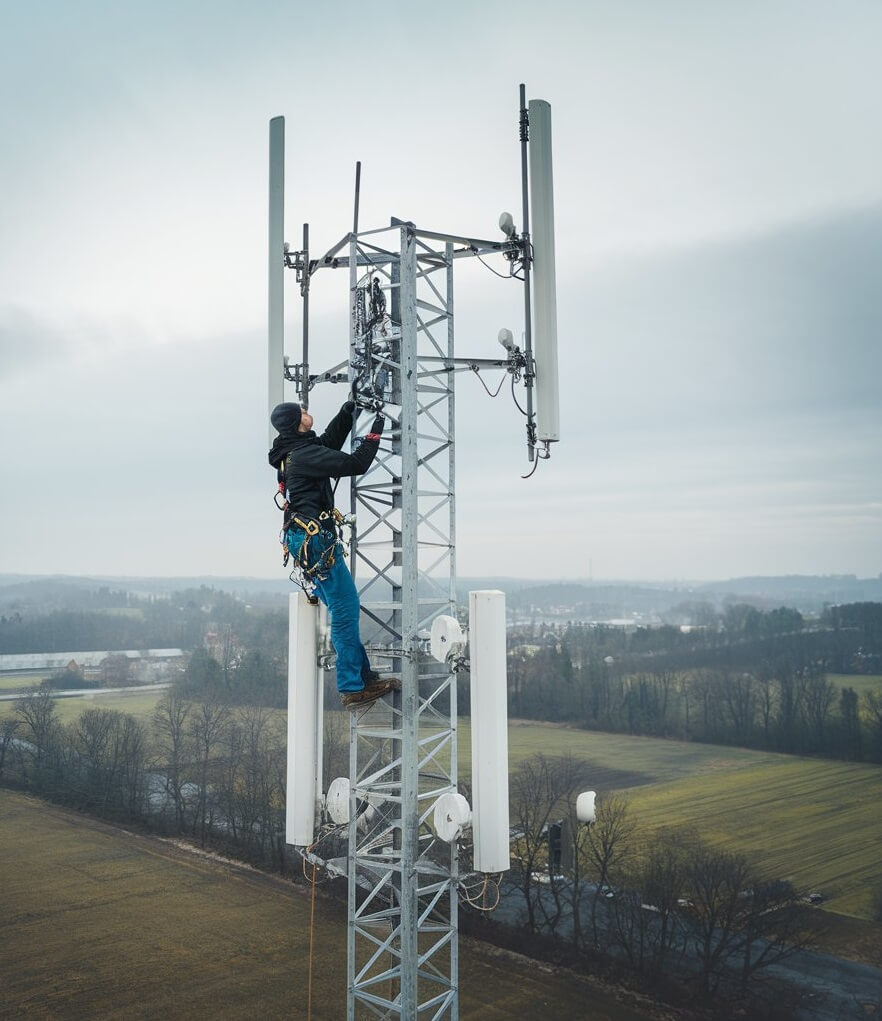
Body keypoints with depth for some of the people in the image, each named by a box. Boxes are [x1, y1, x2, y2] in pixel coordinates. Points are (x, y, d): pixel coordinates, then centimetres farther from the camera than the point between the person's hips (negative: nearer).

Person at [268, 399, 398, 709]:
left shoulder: (292, 452, 15)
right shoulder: (305, 454, -15)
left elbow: (331, 440, 30)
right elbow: (355, 464, -17)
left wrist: (349, 409, 23)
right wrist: (375, 432, -5)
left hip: (304, 540, 10)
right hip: (315, 540, -10)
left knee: (342, 611, 13)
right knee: (345, 609, -7)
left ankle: (365, 677, 19)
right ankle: (352, 689, -3)